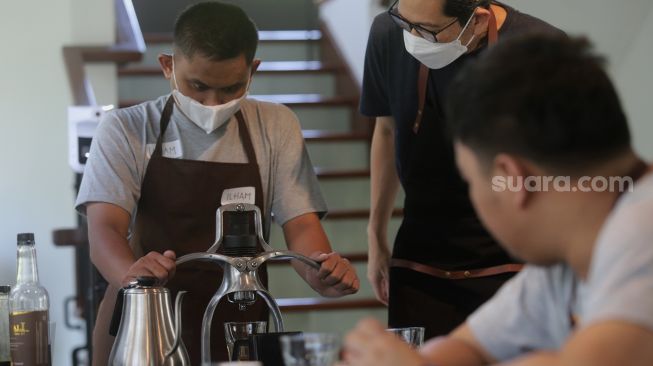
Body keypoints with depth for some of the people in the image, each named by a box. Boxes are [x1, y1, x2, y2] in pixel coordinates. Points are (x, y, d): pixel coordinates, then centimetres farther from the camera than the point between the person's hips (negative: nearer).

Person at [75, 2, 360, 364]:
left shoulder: (275, 127, 7)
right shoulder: (125, 130, 1)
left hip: (241, 327, 2)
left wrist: (322, 274, -20)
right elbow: (104, 230, -9)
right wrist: (133, 276, -32)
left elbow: (300, 223, 3)